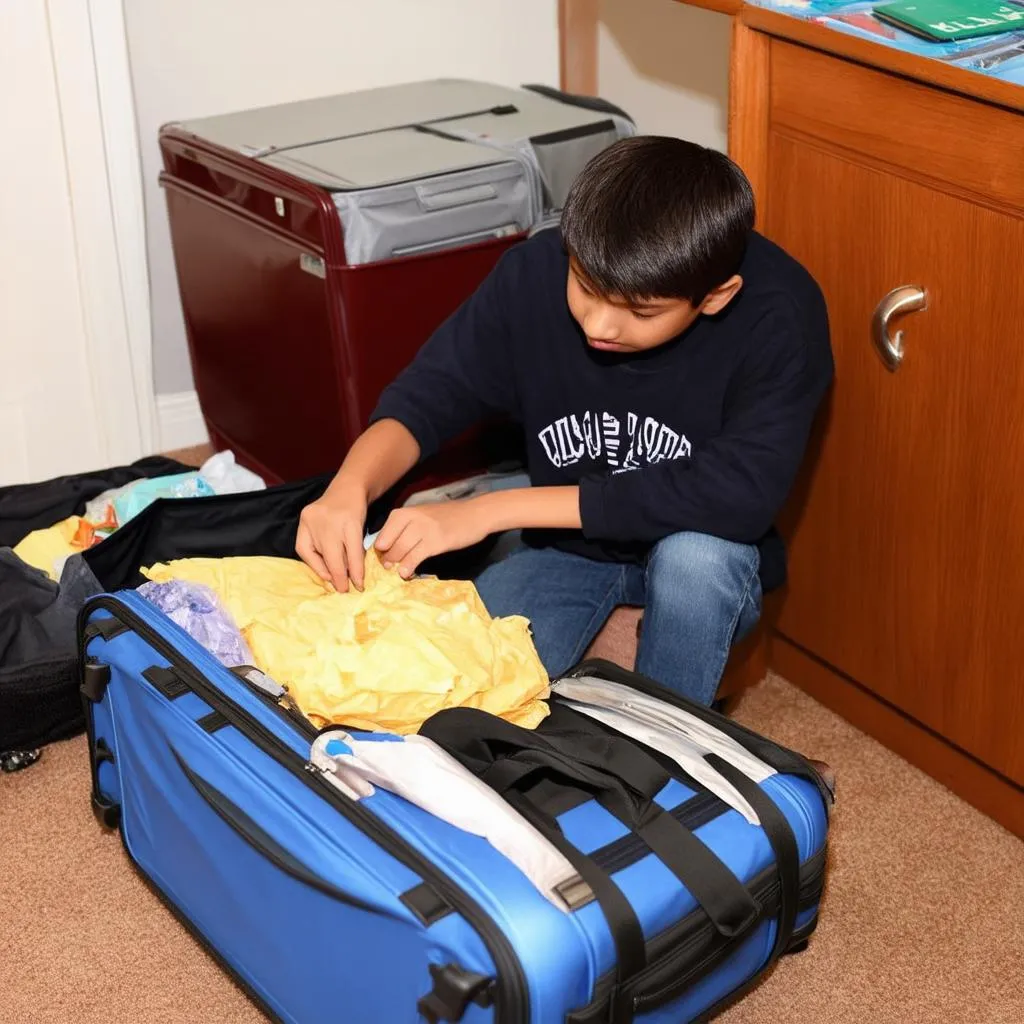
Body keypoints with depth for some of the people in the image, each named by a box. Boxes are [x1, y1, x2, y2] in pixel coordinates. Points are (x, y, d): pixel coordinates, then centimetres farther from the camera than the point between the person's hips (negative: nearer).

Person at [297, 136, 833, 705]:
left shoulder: (779, 313, -28)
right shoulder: (536, 273, -20)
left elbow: (741, 493, -38)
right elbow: (430, 395, -11)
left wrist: (492, 510, -39)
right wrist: (350, 488, -36)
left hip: (704, 558, -1)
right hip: (566, 542, 2)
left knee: (697, 551, -36)